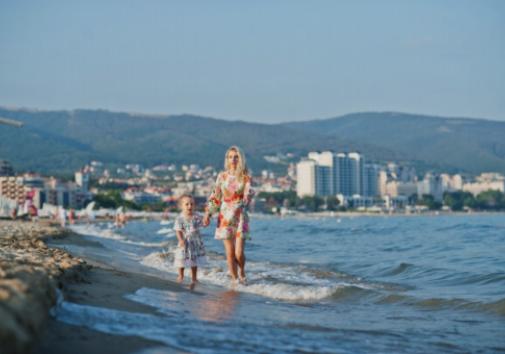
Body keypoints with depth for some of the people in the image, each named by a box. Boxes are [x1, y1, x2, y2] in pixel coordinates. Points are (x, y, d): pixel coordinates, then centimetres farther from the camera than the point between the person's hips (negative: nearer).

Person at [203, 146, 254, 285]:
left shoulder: (245, 177, 0)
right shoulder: (222, 176, 6)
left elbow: (248, 194, -12)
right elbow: (215, 196, 10)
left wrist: (242, 204, -31)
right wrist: (208, 213, 3)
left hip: (240, 216, -2)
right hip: (225, 216, 2)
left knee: (239, 252, -8)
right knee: (230, 253, -2)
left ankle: (242, 273, 21)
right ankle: (235, 279, 13)